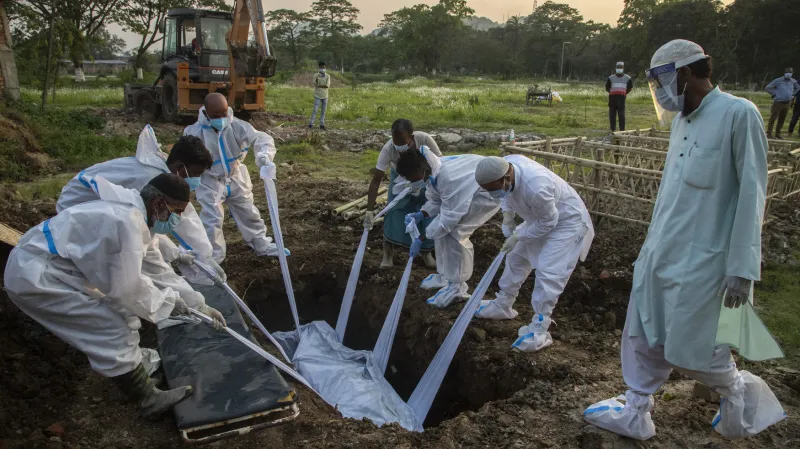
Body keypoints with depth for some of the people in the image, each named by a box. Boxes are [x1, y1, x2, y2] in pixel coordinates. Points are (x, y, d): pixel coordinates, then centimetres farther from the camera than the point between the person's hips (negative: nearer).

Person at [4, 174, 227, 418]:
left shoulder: (136, 215, 6)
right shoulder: (127, 222, -27)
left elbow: (158, 271, 13)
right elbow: (127, 289, -22)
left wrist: (199, 305, 11)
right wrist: (167, 302, -6)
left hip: (48, 267, 10)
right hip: (33, 276, -10)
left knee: (121, 311, 15)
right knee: (113, 329, -9)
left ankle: (130, 359, 35)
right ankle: (148, 398, 2)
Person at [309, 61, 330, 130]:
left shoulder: (328, 76, 0)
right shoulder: (316, 75, -4)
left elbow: (328, 86, -13)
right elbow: (315, 85, -15)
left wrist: (319, 86, -17)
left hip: (325, 96, 3)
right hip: (318, 96, -3)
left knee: (323, 111, 6)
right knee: (315, 110, -9)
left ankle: (322, 125, 12)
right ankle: (311, 124, -6)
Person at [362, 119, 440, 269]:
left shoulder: (424, 139, -38)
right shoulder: (388, 149, -37)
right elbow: (376, 181, -34)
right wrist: (369, 211, -38)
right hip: (399, 177, 0)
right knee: (394, 212, -11)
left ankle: (426, 252, 18)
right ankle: (388, 252, 7)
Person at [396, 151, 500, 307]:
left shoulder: (449, 177, -38)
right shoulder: (431, 172, -10)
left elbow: (449, 217, -32)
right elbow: (435, 201, 3)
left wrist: (421, 239, -25)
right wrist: (420, 215, -16)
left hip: (489, 191, -9)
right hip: (469, 188, 9)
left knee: (454, 231, -18)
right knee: (441, 226, 3)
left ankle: (457, 285, -6)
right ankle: (446, 275, 18)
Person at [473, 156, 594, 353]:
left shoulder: (536, 188, -43)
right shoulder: (506, 165, -20)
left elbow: (548, 222, -27)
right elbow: (508, 194, 3)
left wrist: (518, 236, -20)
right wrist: (508, 215, -10)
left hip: (566, 222, -8)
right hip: (540, 218, 8)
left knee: (547, 272, -13)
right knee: (516, 257, 15)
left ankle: (539, 329, -3)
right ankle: (503, 305, 32)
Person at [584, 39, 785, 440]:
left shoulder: (738, 114, -13)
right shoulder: (682, 120, 10)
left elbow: (751, 194, -15)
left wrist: (741, 267, -17)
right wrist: (652, 246, 16)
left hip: (700, 259, -7)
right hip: (659, 253, 8)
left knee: (689, 350, 4)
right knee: (645, 338, 13)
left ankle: (738, 392, 32)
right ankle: (635, 415, 28)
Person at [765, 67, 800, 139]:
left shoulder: (793, 81, 8)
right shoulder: (778, 81, -7)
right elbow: (768, 88, -6)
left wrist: (792, 94, 14)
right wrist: (775, 94, -7)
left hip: (787, 103, 5)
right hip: (778, 103, -5)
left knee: (782, 120, 8)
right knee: (773, 119, -6)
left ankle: (778, 134, 15)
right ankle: (769, 134, -3)